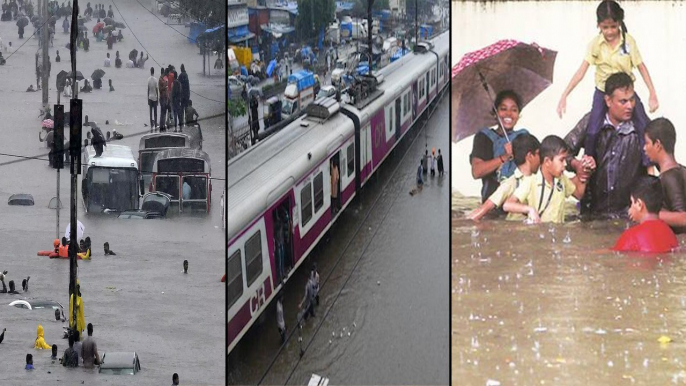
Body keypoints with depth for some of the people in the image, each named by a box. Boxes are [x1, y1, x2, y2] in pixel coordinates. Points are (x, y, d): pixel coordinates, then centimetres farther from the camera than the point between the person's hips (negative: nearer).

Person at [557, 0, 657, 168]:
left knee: (645, 127, -9)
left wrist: (653, 94, -11)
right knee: (592, 132, -7)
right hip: (602, 92, 0)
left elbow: (641, 67, -8)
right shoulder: (595, 44, -14)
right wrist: (564, 96, -26)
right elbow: (581, 71, -18)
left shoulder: (628, 41, -13)